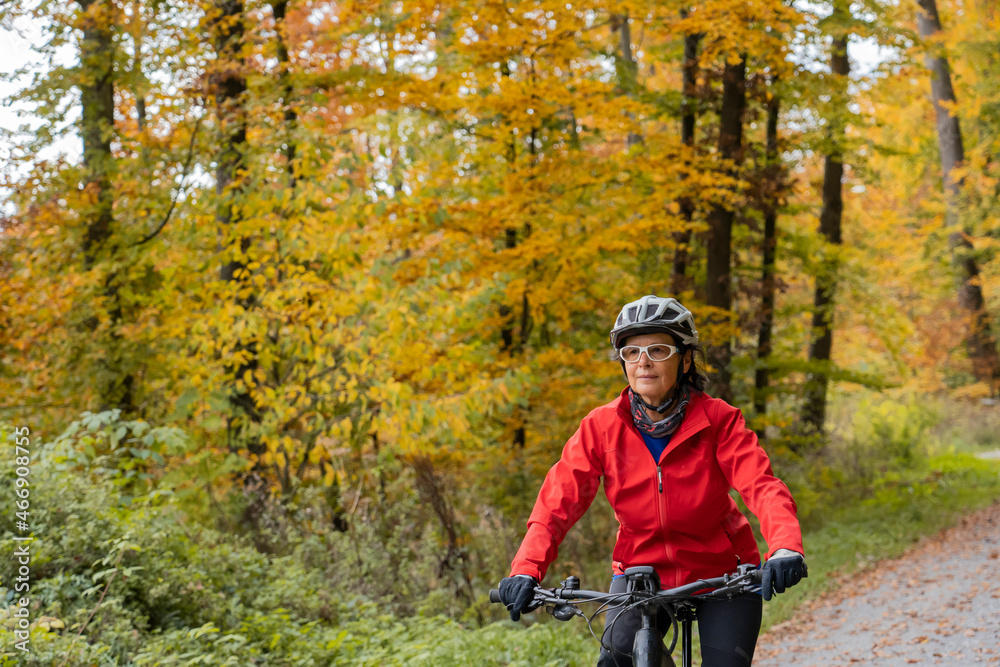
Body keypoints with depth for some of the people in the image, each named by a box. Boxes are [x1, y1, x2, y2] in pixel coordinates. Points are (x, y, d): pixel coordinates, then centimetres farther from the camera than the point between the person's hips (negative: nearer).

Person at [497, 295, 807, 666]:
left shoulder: (718, 420, -15)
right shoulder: (601, 427, -12)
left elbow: (762, 486, -27)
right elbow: (558, 501, -17)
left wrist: (786, 549, -47)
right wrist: (526, 571, -33)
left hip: (721, 573, -1)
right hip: (640, 570, 1)